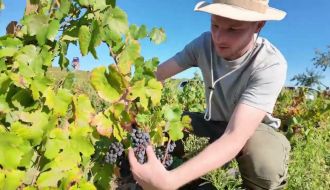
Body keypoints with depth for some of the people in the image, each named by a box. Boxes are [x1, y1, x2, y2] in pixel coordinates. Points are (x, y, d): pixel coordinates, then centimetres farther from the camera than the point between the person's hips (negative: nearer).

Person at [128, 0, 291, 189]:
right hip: (215, 122, 4)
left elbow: (236, 136, -41)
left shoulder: (271, 65, -32)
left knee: (267, 166, -37)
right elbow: (156, 74, -18)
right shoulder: (205, 44, -18)